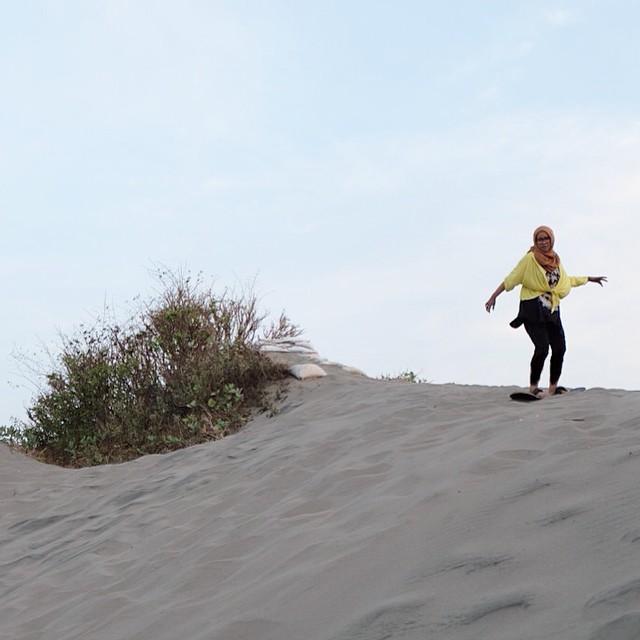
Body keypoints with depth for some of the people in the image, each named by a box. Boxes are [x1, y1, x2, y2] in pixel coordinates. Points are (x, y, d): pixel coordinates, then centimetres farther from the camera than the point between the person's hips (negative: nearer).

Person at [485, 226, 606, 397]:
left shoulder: (555, 260, 14)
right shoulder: (530, 258, -4)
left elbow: (566, 280, 30)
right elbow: (511, 278, -6)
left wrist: (589, 279, 36)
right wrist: (494, 296, -11)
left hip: (551, 310, 6)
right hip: (533, 310, -6)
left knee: (559, 348, -1)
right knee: (542, 348, -16)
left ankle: (553, 387, 13)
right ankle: (533, 386, -1)